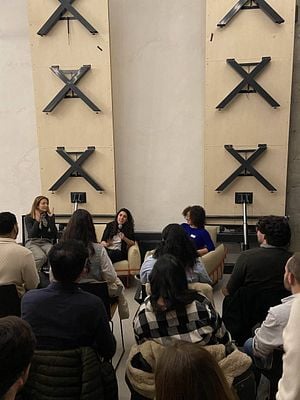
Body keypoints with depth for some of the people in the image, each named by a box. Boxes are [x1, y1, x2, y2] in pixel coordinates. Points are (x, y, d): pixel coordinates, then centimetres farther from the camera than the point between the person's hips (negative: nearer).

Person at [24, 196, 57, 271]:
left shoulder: (49, 216, 12)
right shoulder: (28, 217, 7)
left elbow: (54, 234, 0)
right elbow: (31, 234, -6)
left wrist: (51, 219, -6)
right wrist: (37, 221, -13)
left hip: (46, 242, 2)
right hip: (32, 242, -2)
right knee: (41, 257, -35)